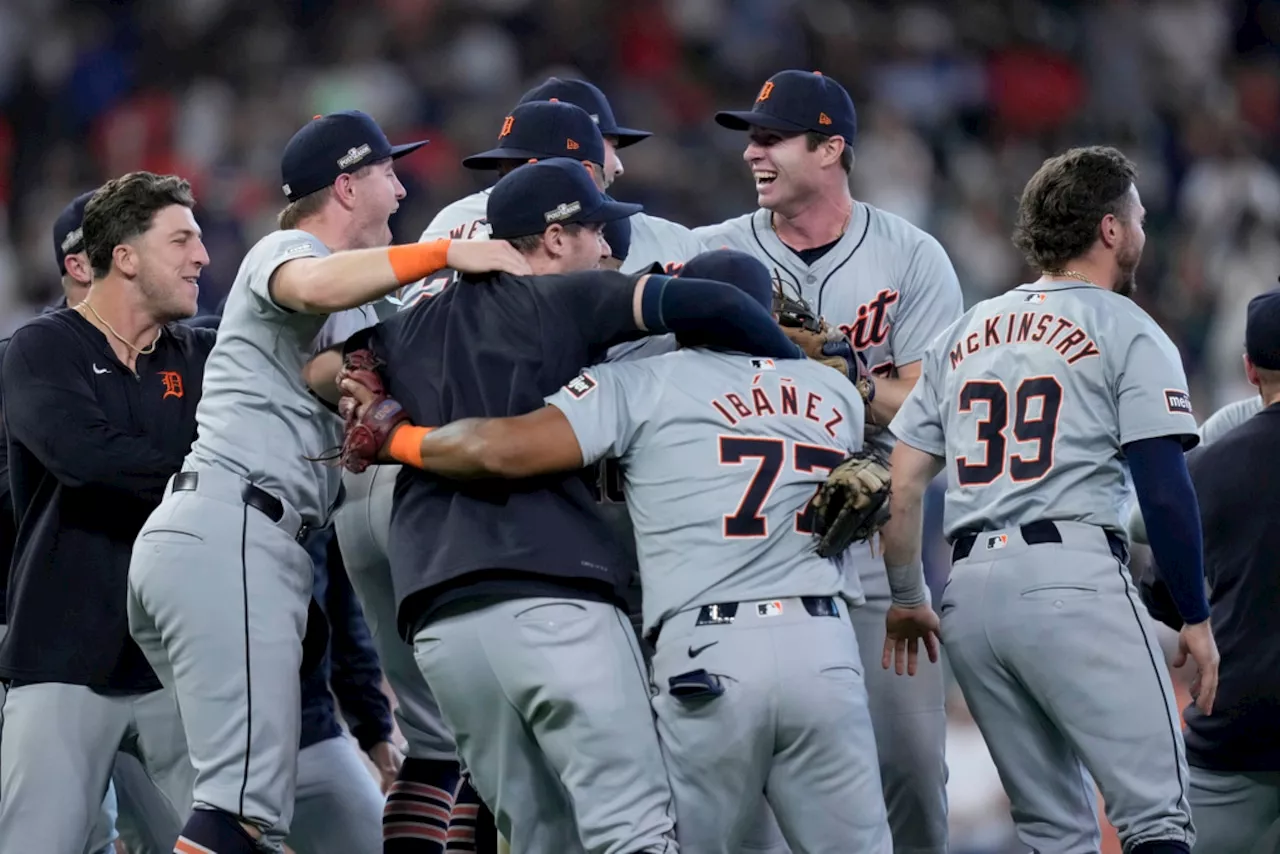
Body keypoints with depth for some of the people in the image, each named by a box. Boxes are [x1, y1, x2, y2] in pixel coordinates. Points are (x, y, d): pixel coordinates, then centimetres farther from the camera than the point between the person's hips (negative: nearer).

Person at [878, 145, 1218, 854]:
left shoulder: (962, 335, 19)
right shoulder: (1126, 332, 2)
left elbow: (901, 484, 15)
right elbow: (1165, 491, -6)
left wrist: (906, 598, 25)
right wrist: (1196, 619, 0)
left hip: (969, 587, 6)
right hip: (1073, 577, -6)